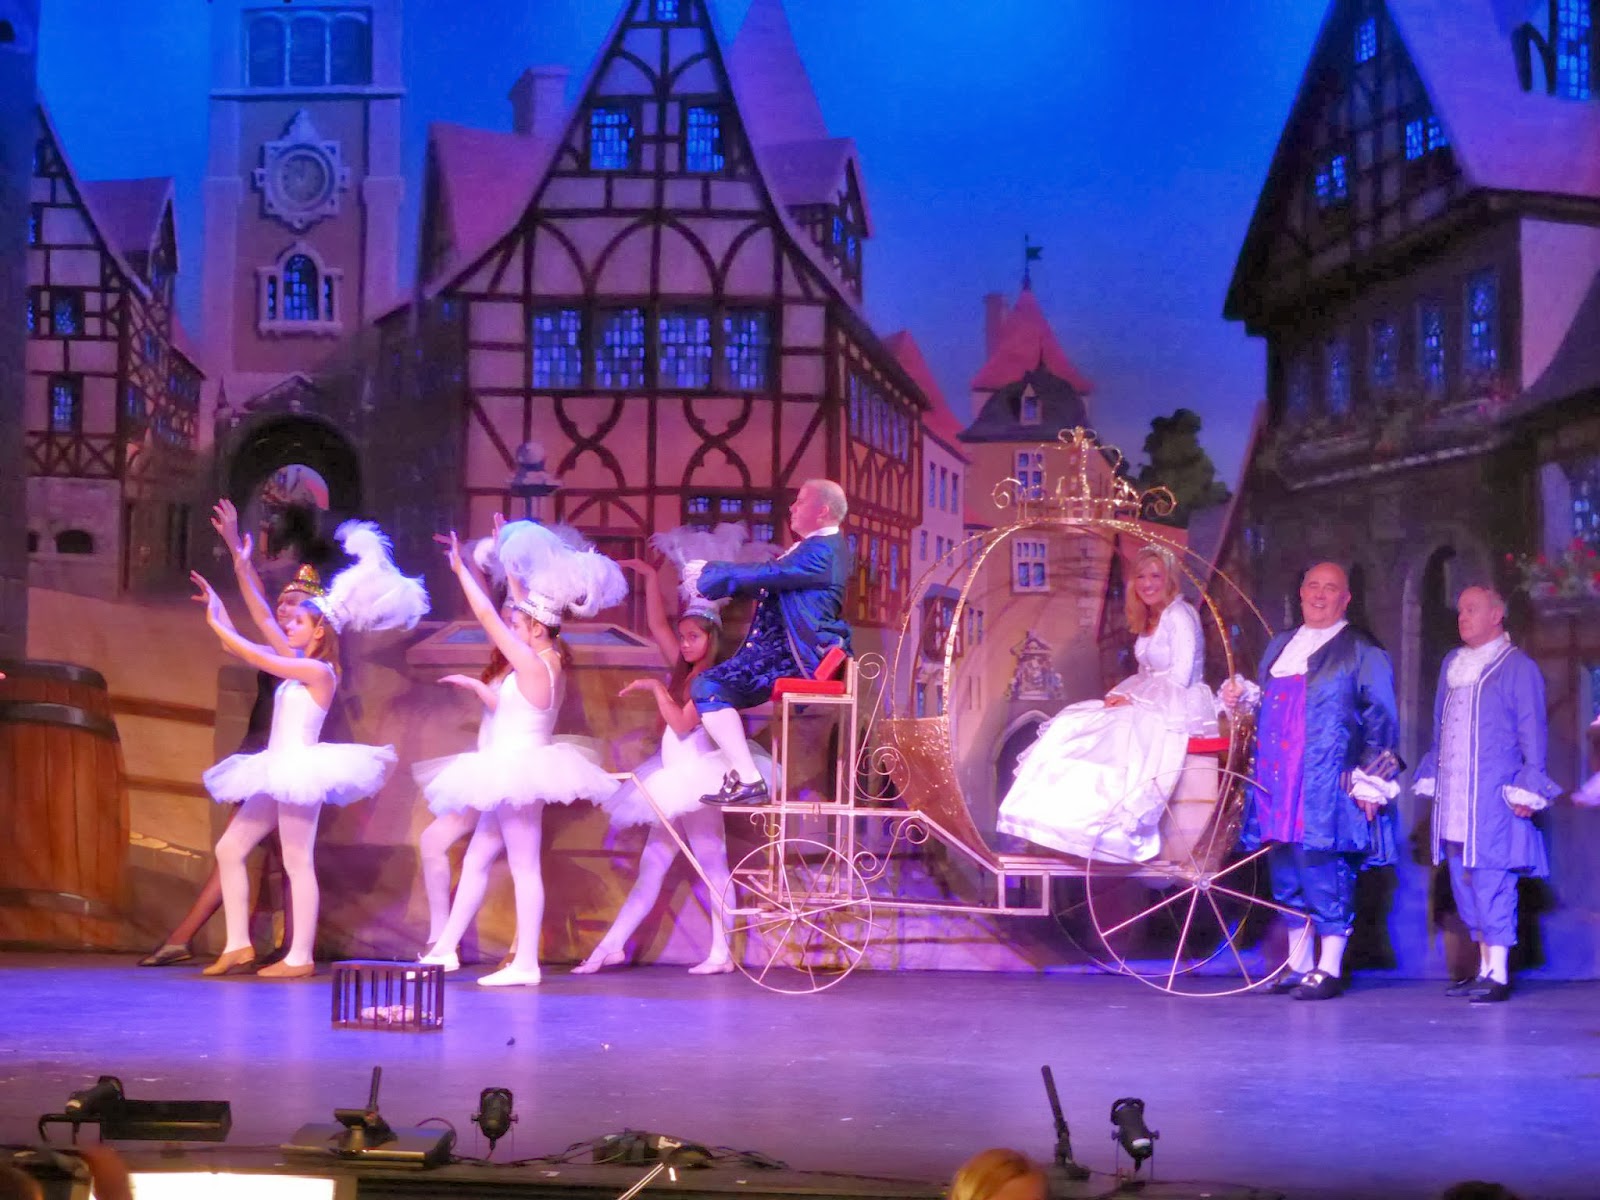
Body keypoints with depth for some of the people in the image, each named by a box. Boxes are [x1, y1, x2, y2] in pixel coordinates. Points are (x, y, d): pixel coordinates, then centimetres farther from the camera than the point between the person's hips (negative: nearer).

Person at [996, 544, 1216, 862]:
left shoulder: (1179, 616, -12)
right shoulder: (1148, 621, 15)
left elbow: (1180, 678, -18)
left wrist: (1134, 698, -17)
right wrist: (1122, 693, -4)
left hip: (1178, 707, -9)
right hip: (1147, 702, 9)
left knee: (1119, 732, -28)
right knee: (1073, 725, -3)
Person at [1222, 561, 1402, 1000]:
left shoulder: (1362, 652, 2)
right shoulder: (1279, 647, 21)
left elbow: (1381, 720, -2)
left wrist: (1371, 780, -10)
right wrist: (1241, 699, 10)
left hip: (1328, 782, -6)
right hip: (1278, 780, 6)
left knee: (1324, 868, -8)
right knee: (1286, 874, 8)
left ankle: (1329, 968, -2)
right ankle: (1297, 964, 16)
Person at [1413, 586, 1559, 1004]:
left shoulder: (1517, 667, -1)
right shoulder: (1452, 664, 18)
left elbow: (1532, 732, -4)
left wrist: (1526, 788, -10)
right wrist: (1431, 778, 20)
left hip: (1493, 798, -7)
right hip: (1453, 801, 7)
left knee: (1492, 882, -9)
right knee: (1464, 883, 9)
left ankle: (1498, 975, -7)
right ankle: (1484, 968, 16)